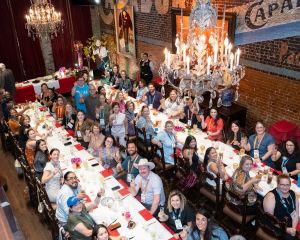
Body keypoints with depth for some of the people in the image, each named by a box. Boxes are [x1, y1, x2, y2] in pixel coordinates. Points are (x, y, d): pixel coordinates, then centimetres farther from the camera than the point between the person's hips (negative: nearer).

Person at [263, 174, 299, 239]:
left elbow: (296, 214, 10)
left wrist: (293, 228, -4)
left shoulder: (293, 194, 6)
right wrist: (285, 229, -13)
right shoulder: (271, 196, -12)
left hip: (290, 229, 6)